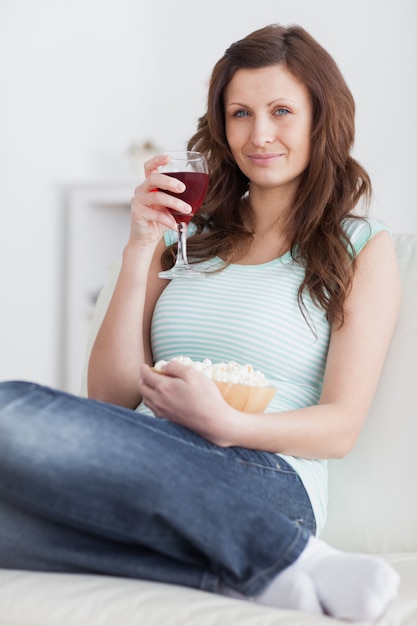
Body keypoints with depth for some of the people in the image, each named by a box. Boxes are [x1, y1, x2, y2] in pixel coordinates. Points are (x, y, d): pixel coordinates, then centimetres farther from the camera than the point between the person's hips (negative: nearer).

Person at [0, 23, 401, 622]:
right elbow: (111, 398, 11)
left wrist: (226, 424, -17)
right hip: (147, 475, 5)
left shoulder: (362, 246, 11)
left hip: (264, 482, -5)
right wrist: (140, 250, 1)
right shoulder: (191, 232, 21)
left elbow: (340, 427, 2)